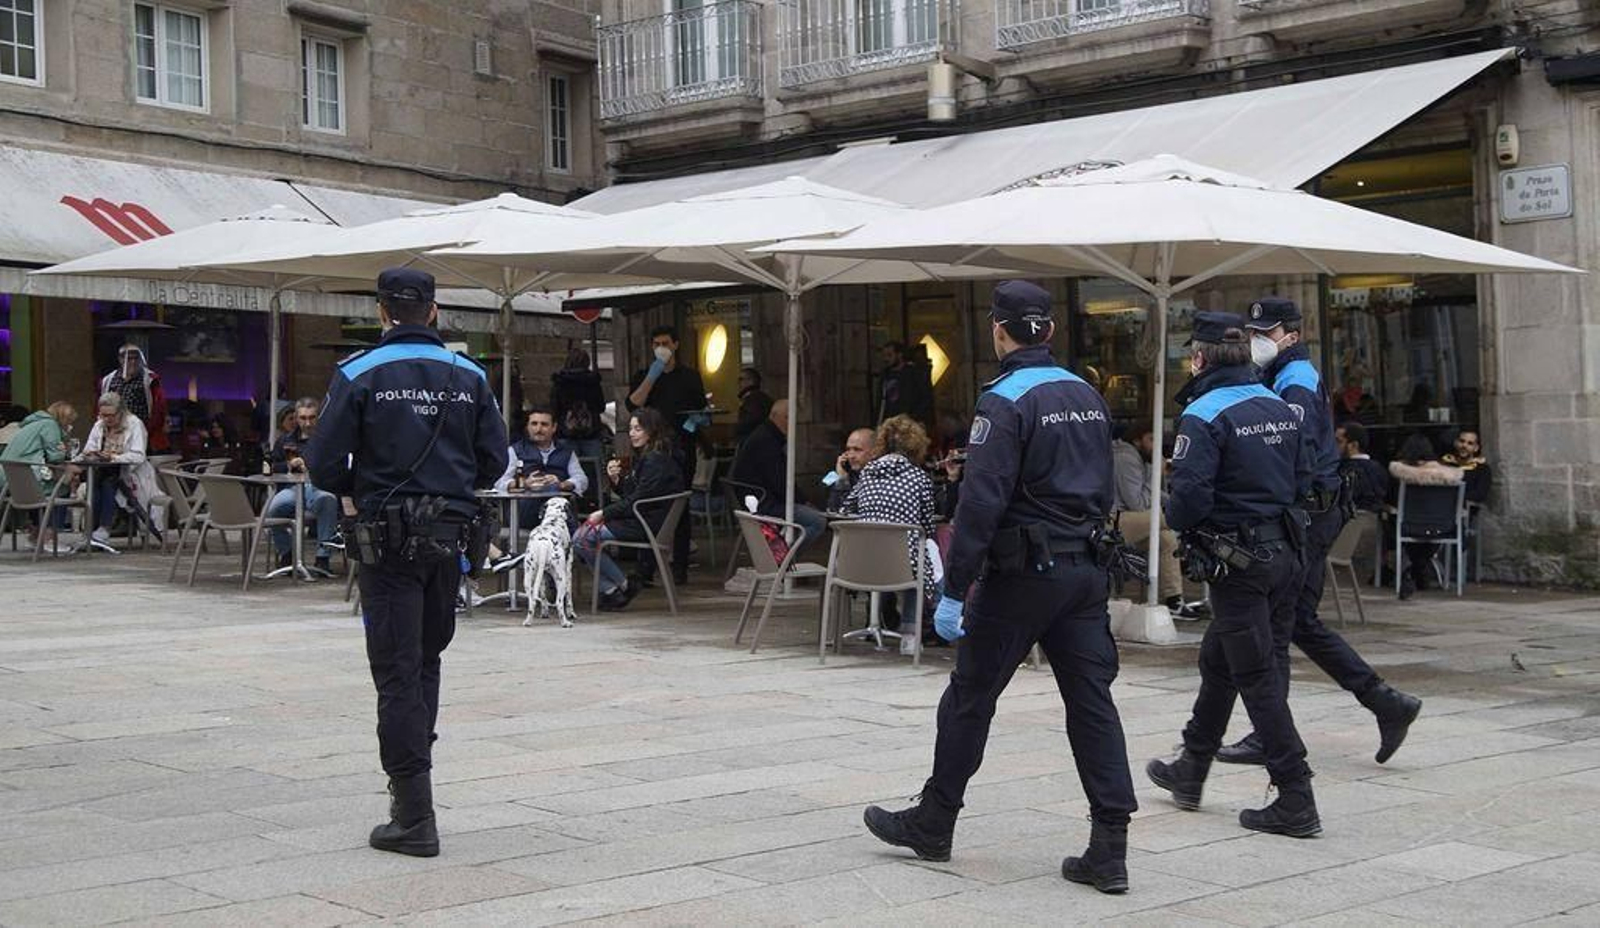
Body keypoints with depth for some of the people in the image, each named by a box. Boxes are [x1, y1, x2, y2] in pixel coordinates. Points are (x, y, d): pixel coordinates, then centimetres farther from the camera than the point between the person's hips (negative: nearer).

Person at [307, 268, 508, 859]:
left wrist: (358, 490, 12)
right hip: (449, 534, 4)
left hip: (388, 537, -4)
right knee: (427, 659, 21)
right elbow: (494, 460, 5)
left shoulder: (359, 374, -6)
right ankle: (413, 767, 26)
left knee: (397, 671, -2)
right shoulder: (470, 377, 5)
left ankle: (415, 817, -2)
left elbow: (323, 465, -9)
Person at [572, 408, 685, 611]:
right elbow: (628, 494, 18)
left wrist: (604, 513, -13)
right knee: (581, 534, 3)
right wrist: (615, 479, -1)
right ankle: (609, 589, 0)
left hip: (648, 524, -11)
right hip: (637, 519, 11)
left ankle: (623, 585, -3)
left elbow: (636, 501, -19)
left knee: (582, 538, -15)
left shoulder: (656, 461, -16)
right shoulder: (642, 457, 16)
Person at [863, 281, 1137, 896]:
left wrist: (953, 591, -16)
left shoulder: (1006, 402, -13)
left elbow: (981, 503, -19)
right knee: (1091, 703, 4)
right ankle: (1109, 849, 1)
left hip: (1020, 574, -7)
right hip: (1084, 570, 7)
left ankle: (933, 823, 21)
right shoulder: (1088, 397, 11)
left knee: (970, 697, 8)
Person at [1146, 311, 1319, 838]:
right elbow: (1302, 478, 14)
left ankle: (1296, 802, -1)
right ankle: (1190, 773, 35)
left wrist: (1176, 520, -1)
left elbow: (1190, 495, -22)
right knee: (1218, 661, 21)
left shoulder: (1204, 415, -15)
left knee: (1256, 677, -2)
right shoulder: (1280, 408, 9)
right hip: (1285, 551, 8)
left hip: (1239, 559, -8)